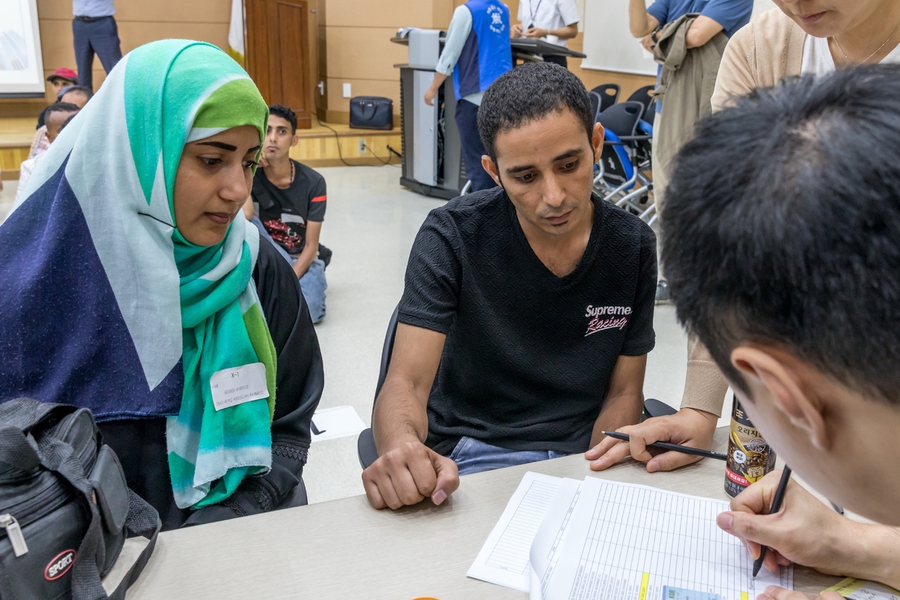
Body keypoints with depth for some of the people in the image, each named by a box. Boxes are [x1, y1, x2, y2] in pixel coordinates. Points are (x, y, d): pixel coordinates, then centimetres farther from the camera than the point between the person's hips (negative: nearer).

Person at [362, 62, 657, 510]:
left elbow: (624, 391, 6)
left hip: (586, 455, 3)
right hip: (472, 457, -3)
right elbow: (405, 383, -17)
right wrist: (402, 447, -41)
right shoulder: (452, 237, -11)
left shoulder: (634, 246, -2)